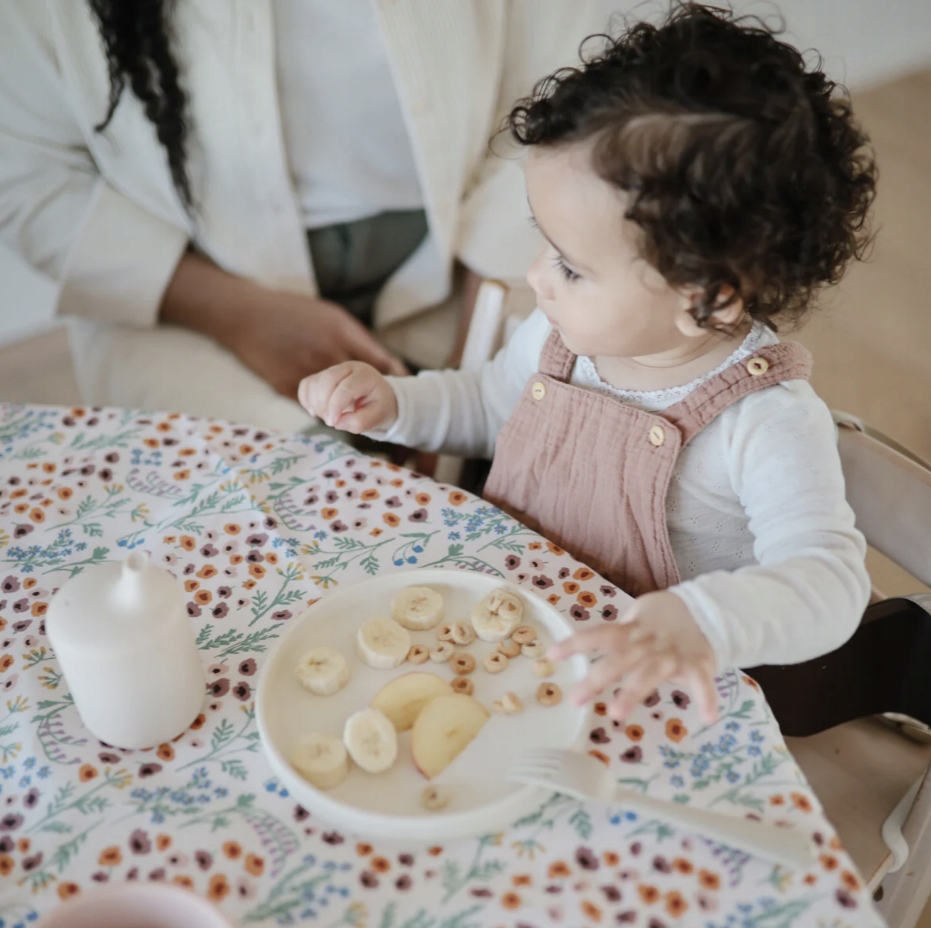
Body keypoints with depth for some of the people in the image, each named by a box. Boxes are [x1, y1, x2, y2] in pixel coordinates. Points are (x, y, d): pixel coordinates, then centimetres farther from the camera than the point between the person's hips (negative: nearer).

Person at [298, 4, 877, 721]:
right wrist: (393, 403, -4)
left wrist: (702, 623, -51)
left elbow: (828, 582, -32)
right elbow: (490, 406, 14)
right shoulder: (564, 333, -6)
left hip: (646, 689, -3)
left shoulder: (770, 422, -26)